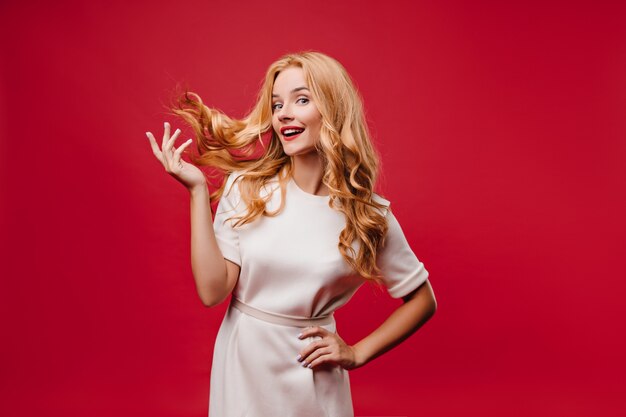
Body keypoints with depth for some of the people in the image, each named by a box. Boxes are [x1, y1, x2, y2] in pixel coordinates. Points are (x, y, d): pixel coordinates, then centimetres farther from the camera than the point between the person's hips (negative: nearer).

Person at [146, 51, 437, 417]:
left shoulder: (367, 214, -10)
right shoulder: (246, 188, -9)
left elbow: (423, 300, 1)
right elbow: (212, 290, -15)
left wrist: (357, 354, -6)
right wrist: (198, 190, -18)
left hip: (311, 374, -1)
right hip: (240, 364, 1)